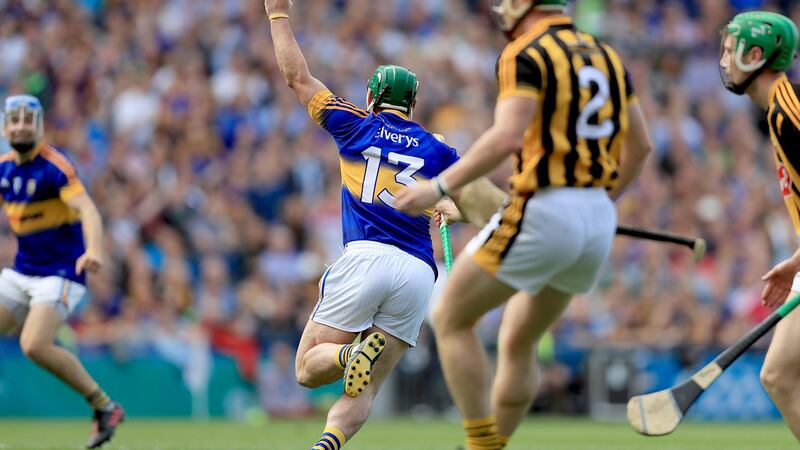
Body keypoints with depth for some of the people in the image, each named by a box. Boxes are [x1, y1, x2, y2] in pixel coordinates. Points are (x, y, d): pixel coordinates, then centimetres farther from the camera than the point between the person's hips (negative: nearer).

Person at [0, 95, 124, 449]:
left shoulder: (54, 167, -16)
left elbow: (87, 209, -30)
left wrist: (94, 250, -48)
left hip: (60, 272, -7)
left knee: (35, 346, -24)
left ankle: (105, 407, -11)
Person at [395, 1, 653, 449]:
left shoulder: (526, 55, -8)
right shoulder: (607, 56, 15)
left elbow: (508, 136, -22)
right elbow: (641, 145, 19)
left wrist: (441, 185, -16)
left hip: (542, 211, -8)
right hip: (599, 223, 8)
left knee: (451, 320, 6)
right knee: (519, 345, 20)